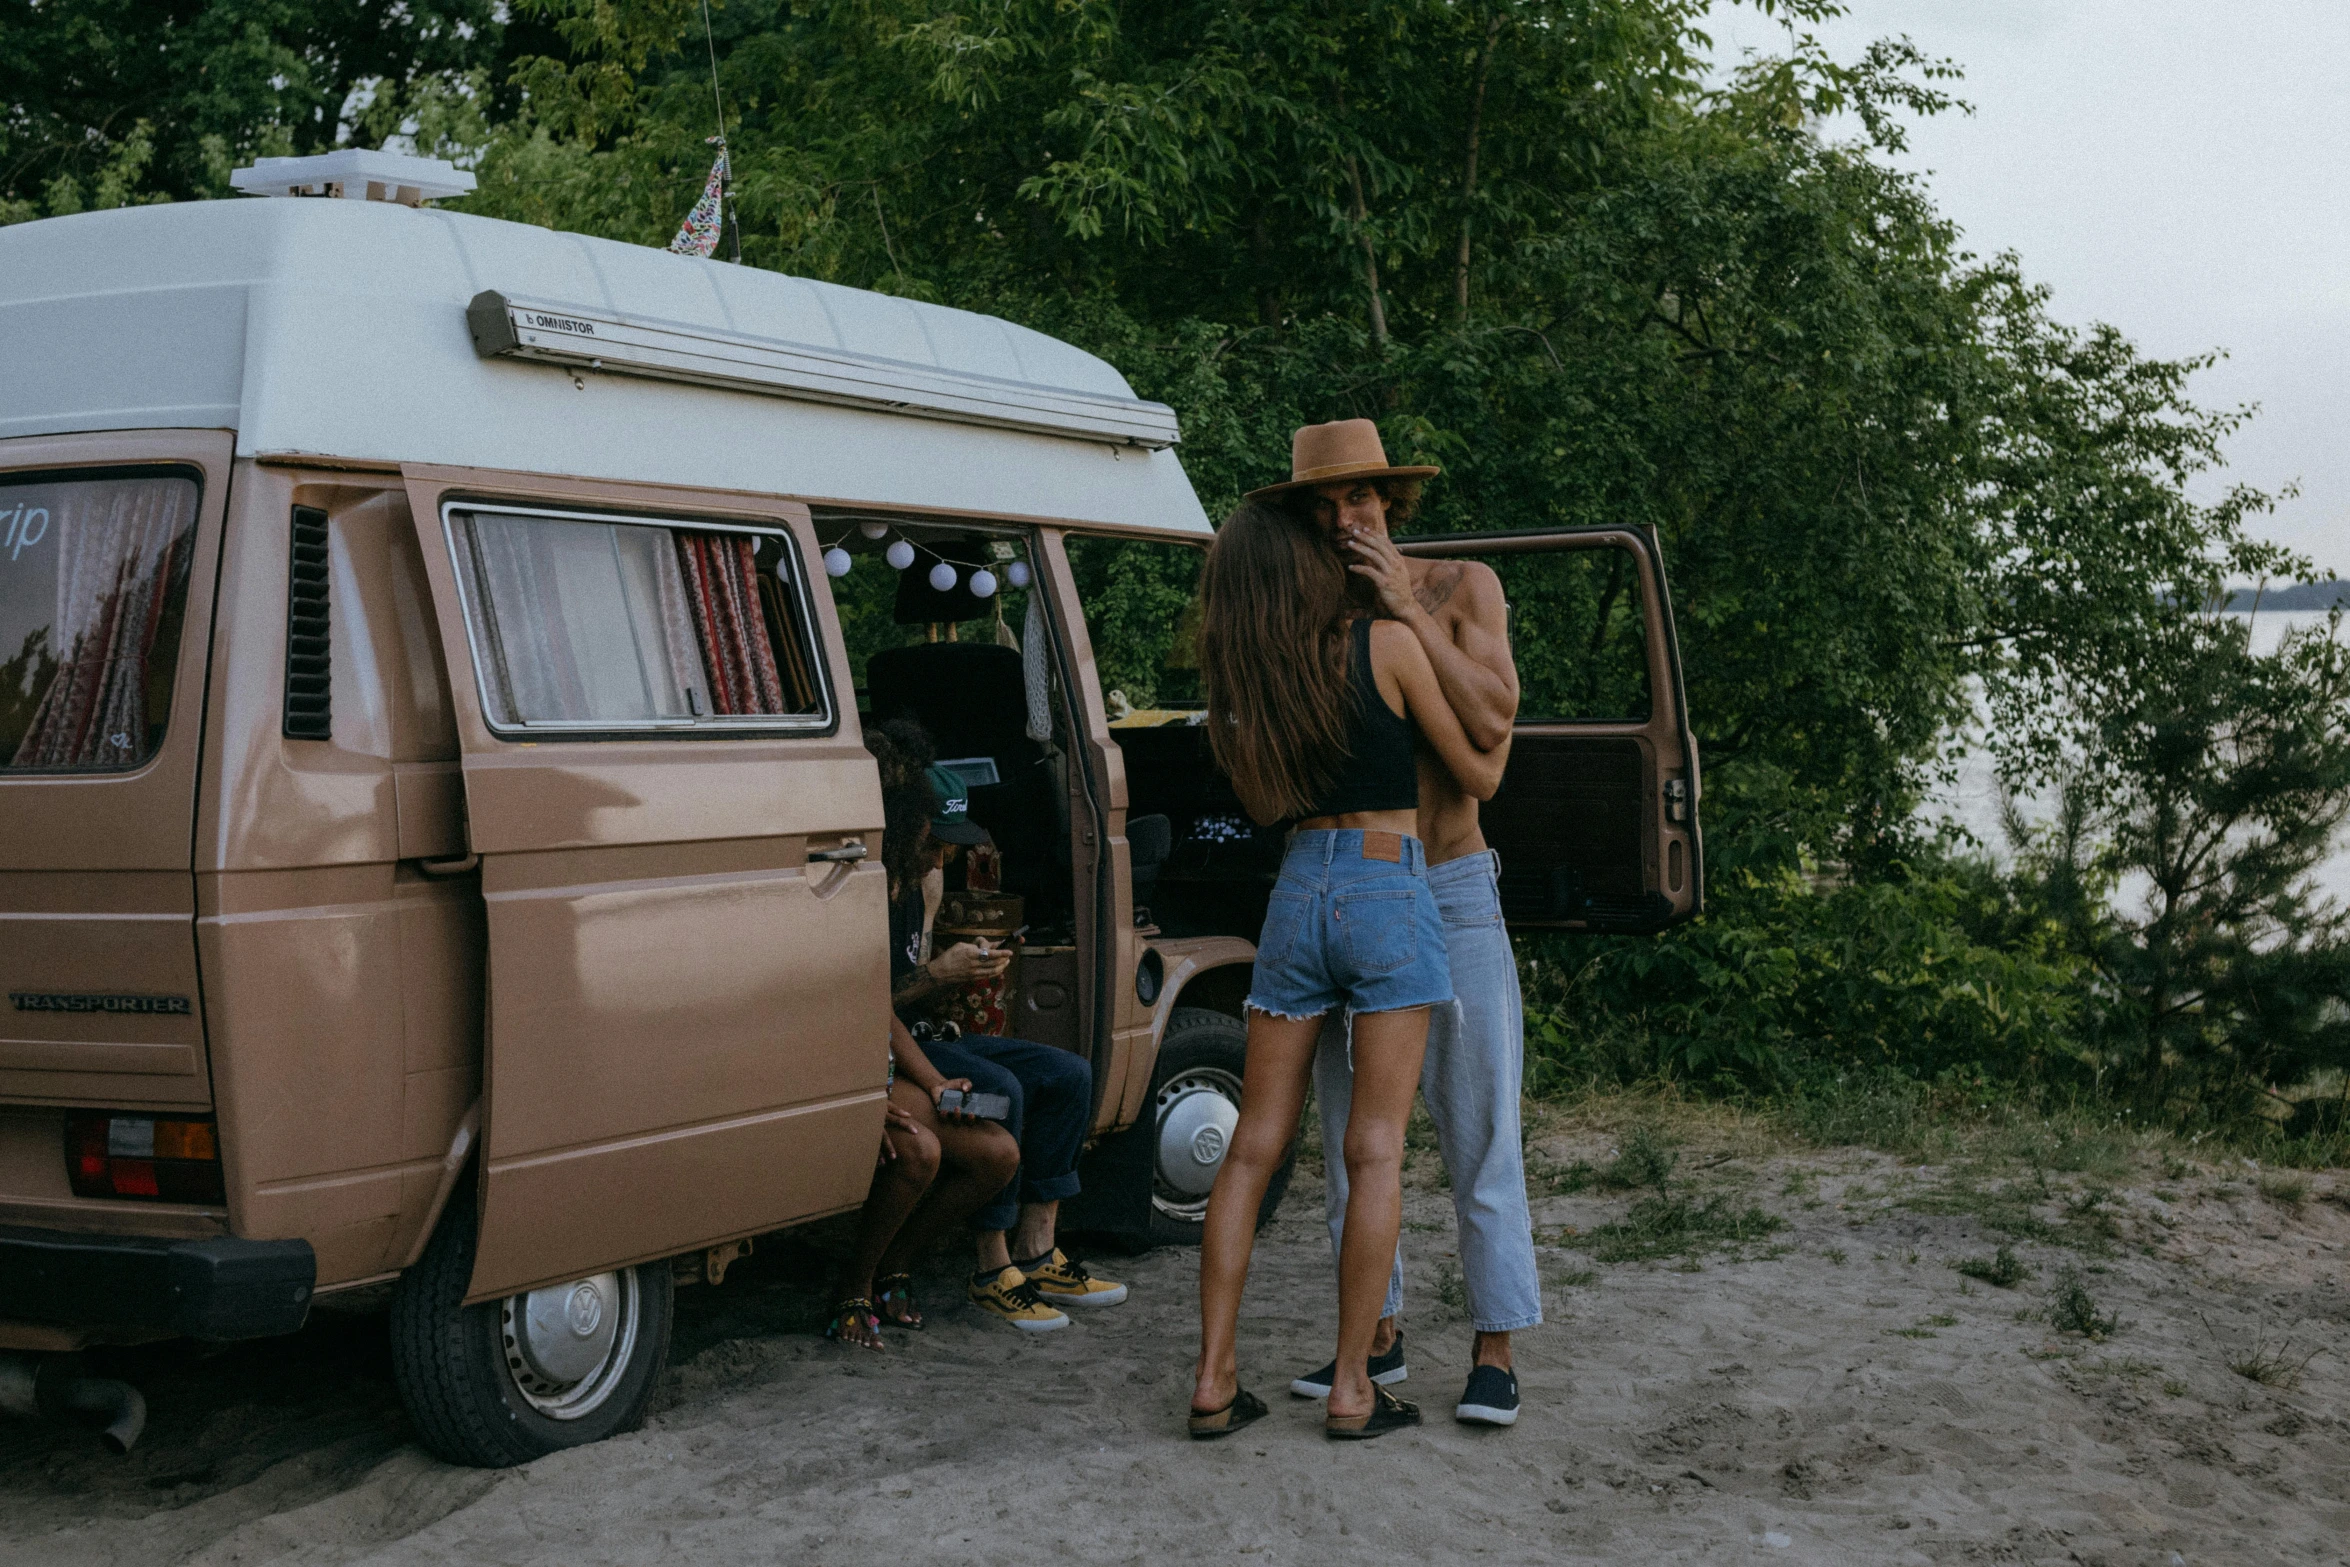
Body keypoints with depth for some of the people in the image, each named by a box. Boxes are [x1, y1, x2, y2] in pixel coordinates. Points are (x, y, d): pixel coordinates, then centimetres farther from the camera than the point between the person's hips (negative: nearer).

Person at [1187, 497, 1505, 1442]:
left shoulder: (1240, 683, 7)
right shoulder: (1383, 644, -5)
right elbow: (1477, 776, 3)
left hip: (1297, 892, 4)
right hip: (1387, 890, -4)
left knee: (1253, 1147, 8)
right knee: (1375, 1149, -1)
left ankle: (1213, 1380, 7)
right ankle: (1352, 1388, 0)